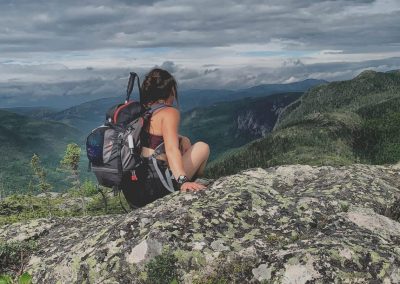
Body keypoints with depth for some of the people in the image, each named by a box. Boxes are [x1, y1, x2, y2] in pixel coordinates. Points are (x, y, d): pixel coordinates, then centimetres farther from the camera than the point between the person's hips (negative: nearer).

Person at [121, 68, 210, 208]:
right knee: (202, 147, 7)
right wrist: (183, 181, -36)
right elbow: (171, 149, -26)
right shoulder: (169, 112, -12)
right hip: (152, 189, -8)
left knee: (184, 141, 23)